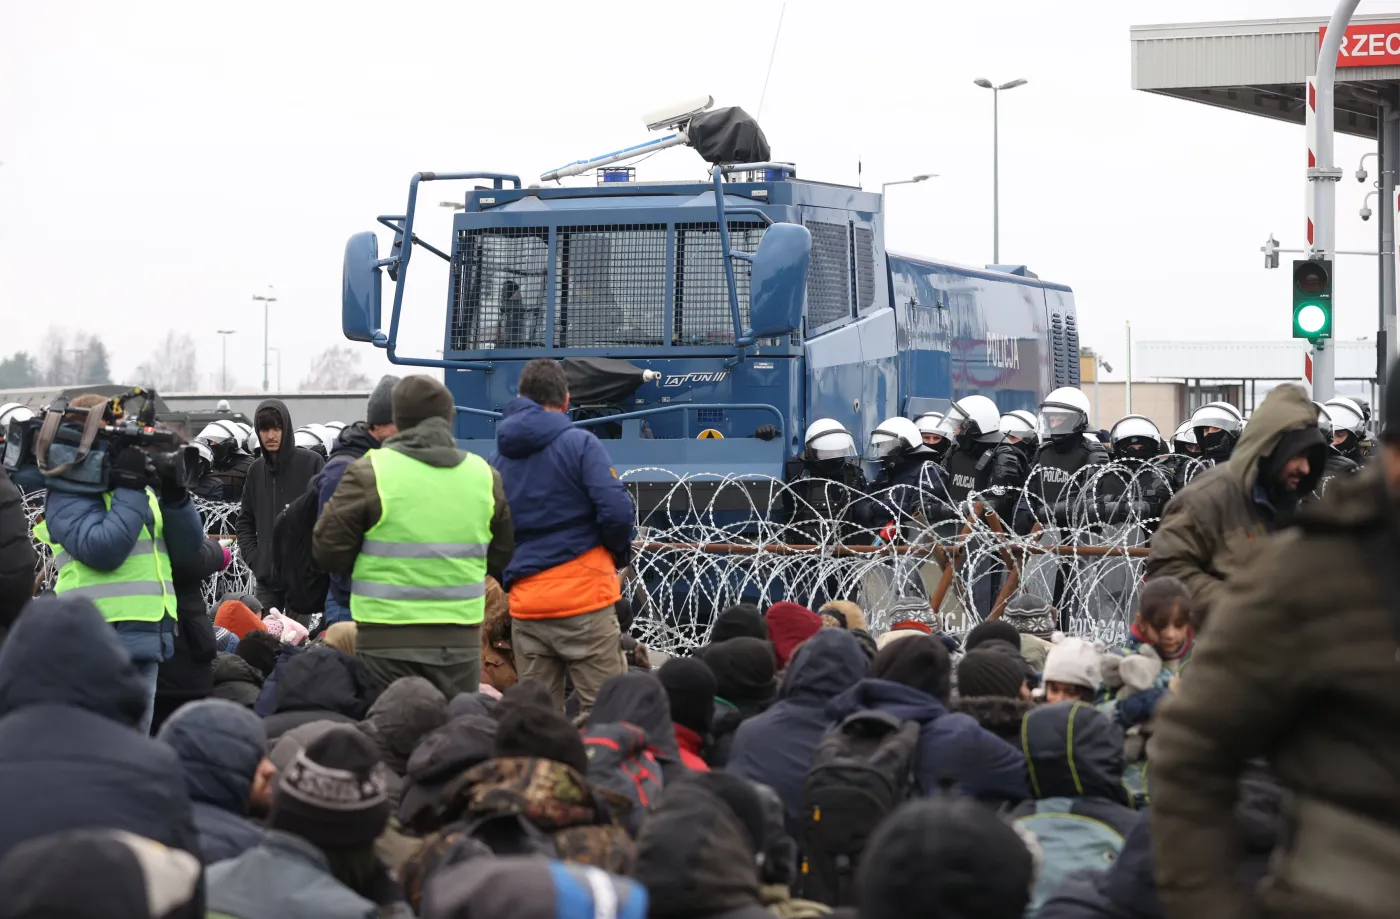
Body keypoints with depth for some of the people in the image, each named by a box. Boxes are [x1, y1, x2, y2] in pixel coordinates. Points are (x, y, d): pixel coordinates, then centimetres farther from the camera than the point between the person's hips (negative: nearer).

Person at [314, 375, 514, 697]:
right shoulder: (484, 474, 6)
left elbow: (328, 550, -3)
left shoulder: (370, 471, -7)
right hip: (461, 638, 3)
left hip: (388, 640, -3)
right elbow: (503, 556, 16)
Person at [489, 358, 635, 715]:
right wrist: (620, 553, 4)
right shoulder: (580, 444, -6)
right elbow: (616, 511, -15)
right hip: (583, 597, -5)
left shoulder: (497, 458, 10)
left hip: (524, 604, 5)